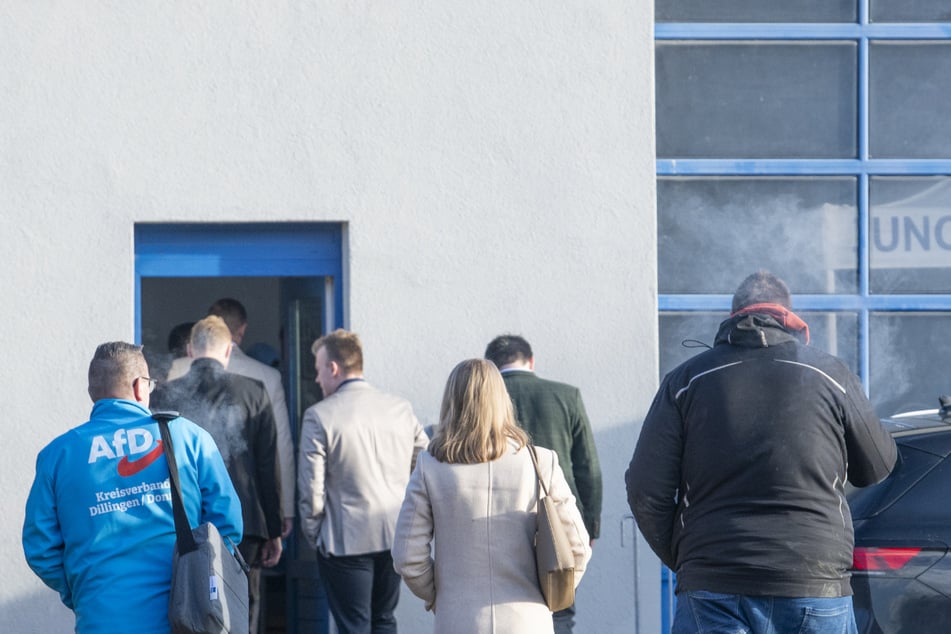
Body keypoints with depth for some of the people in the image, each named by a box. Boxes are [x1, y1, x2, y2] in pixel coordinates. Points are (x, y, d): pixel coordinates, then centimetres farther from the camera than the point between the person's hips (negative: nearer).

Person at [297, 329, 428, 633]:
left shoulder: (319, 416, -11)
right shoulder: (401, 408, 3)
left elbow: (311, 488, -11)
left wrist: (312, 534, 4)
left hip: (345, 541, -5)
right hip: (395, 538, 5)